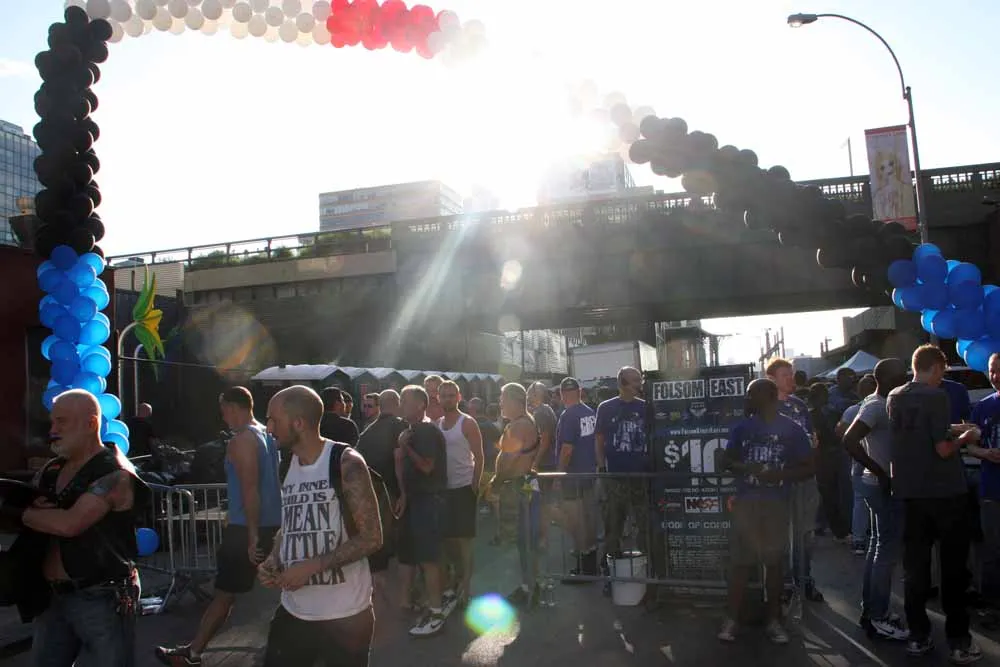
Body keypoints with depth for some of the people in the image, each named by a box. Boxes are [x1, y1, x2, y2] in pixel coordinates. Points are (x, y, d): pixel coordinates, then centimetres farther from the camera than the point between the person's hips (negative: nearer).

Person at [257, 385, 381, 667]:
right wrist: (272, 560, 0)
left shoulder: (346, 462, -14)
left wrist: (312, 566, -20)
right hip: (294, 610, 6)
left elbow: (371, 538, -16)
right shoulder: (288, 466, 7)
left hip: (345, 614, -6)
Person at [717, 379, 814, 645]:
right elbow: (726, 460, 10)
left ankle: (774, 620, 19)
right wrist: (745, 467, -12)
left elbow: (808, 468, -1)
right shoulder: (742, 427, 5)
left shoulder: (792, 430, -1)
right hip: (745, 502, 1)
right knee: (741, 561, 3)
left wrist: (779, 475, -17)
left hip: (776, 504, -1)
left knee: (775, 562, 7)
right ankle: (732, 618, 10)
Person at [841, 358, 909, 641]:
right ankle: (877, 618, 3)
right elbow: (849, 441, -31)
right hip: (885, 487, -10)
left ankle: (871, 609, 26)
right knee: (888, 551, -4)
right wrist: (879, 472, -24)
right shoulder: (877, 407, -19)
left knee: (878, 546, 17)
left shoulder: (876, 403, 10)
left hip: (880, 486, 10)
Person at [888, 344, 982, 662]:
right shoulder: (936, 396, -15)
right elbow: (943, 449, -18)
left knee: (915, 565, 11)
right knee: (953, 566, 7)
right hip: (945, 491, -5)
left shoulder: (894, 398, 5)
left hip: (911, 491, 5)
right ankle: (958, 641, 14)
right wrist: (965, 437, 0)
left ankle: (918, 636, 17)